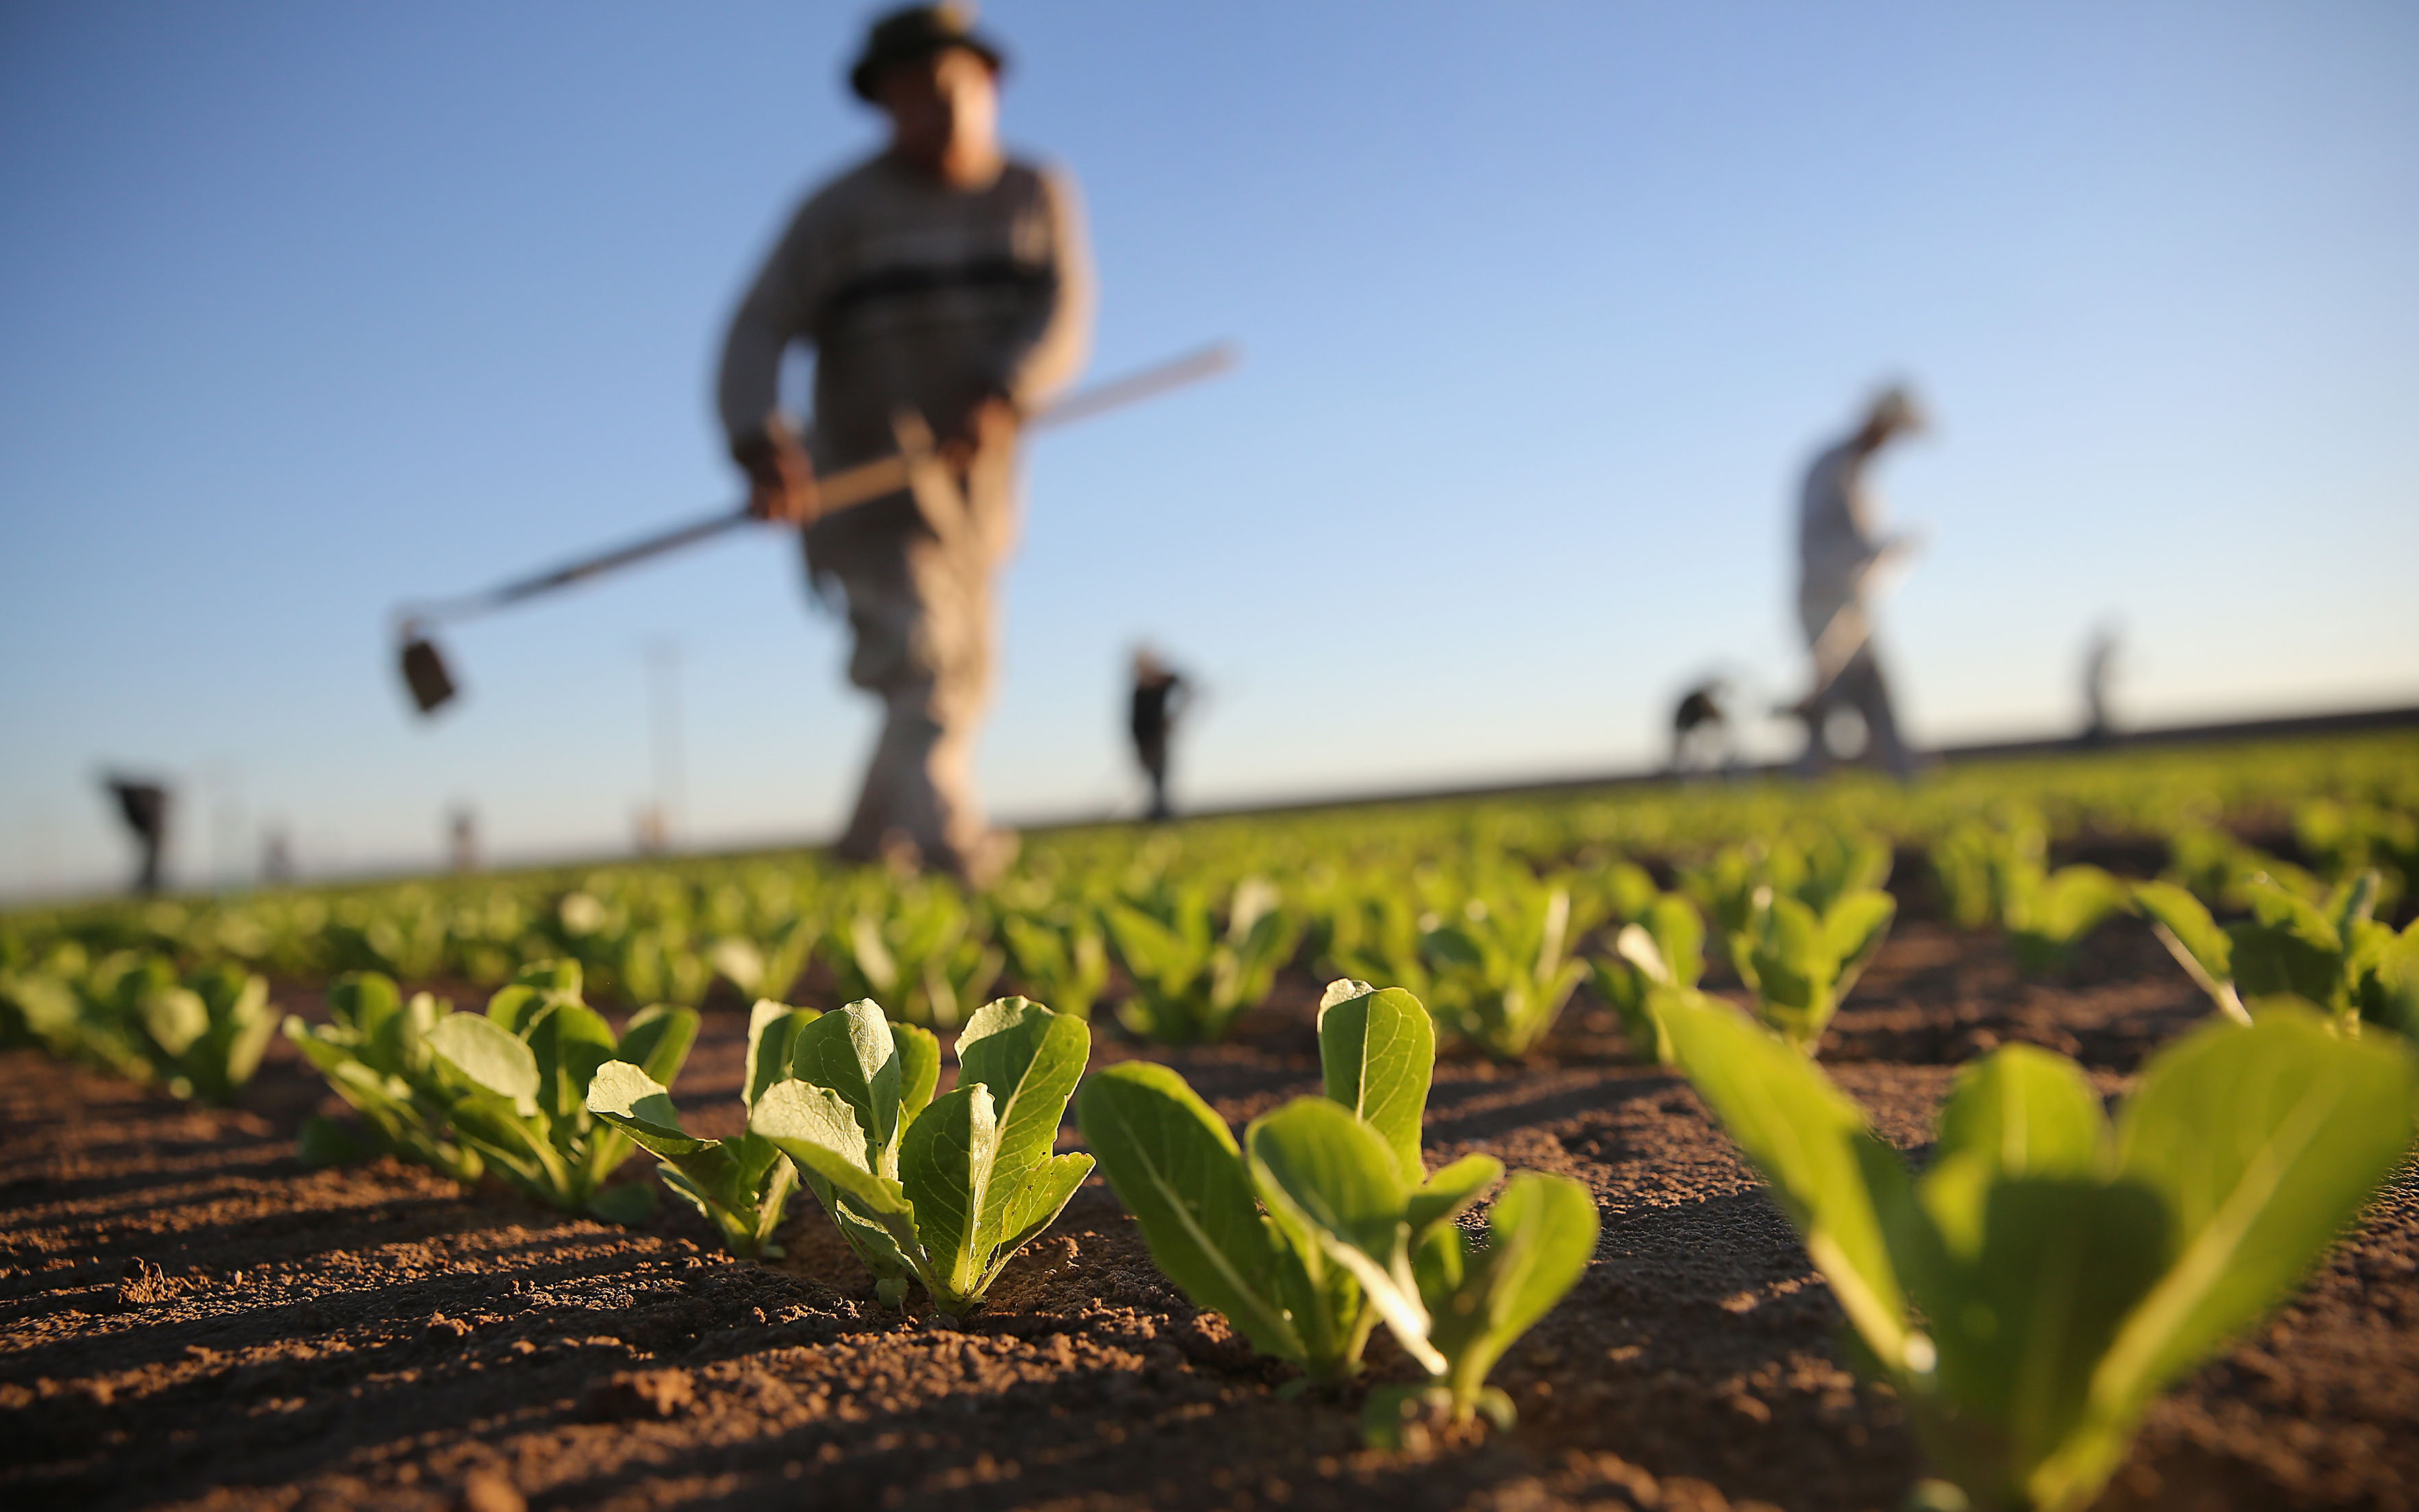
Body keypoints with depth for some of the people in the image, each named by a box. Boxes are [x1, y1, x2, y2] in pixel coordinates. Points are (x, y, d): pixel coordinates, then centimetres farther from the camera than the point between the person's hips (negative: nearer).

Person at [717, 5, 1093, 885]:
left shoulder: (1038, 196, 6)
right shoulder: (842, 210, -5)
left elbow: (1065, 317, -9)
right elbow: (758, 333, -13)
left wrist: (1001, 394, -30)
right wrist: (761, 444, -32)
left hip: (974, 493, 5)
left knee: (960, 688, 15)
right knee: (919, 665, -23)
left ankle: (868, 846, 34)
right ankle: (956, 849, -35)